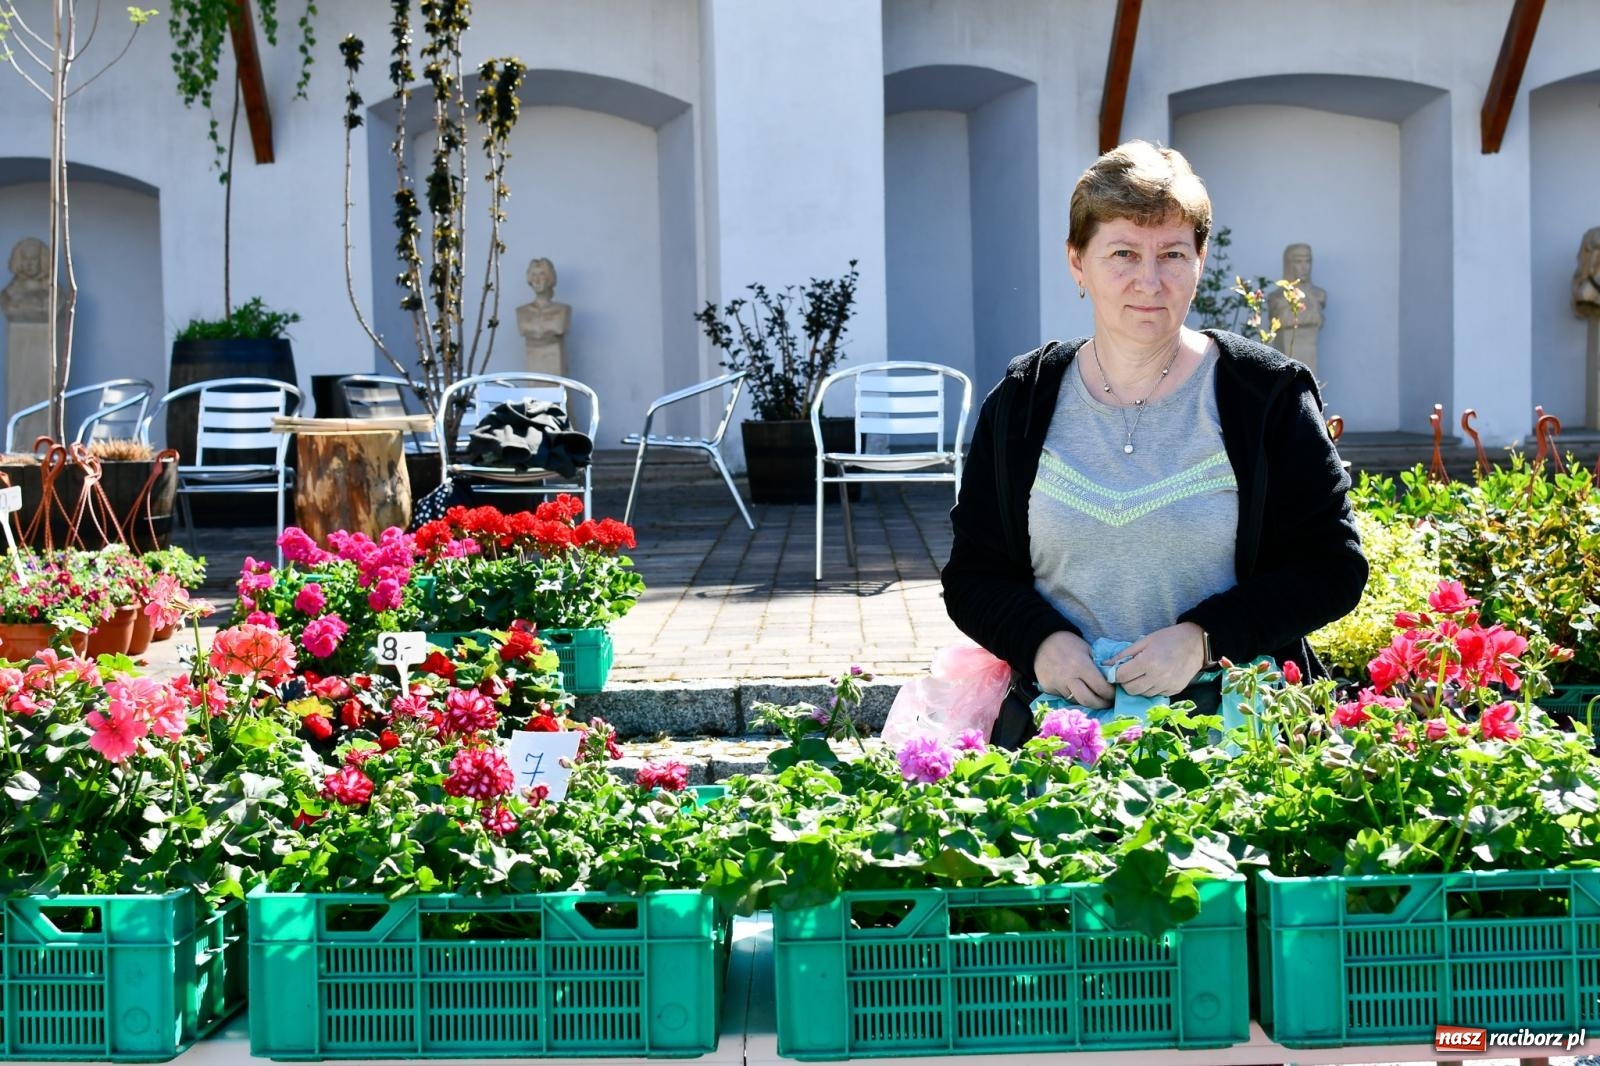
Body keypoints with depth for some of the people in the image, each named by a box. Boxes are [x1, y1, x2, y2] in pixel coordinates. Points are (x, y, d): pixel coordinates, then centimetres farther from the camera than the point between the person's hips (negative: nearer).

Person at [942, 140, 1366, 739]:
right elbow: (971, 576, 16)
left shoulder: (1266, 394, 6)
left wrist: (1204, 638, -10)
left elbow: (1333, 567, 4)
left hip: (1235, 729, -1)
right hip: (1059, 727, 2)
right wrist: (1040, 639, -6)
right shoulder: (1022, 404, 12)